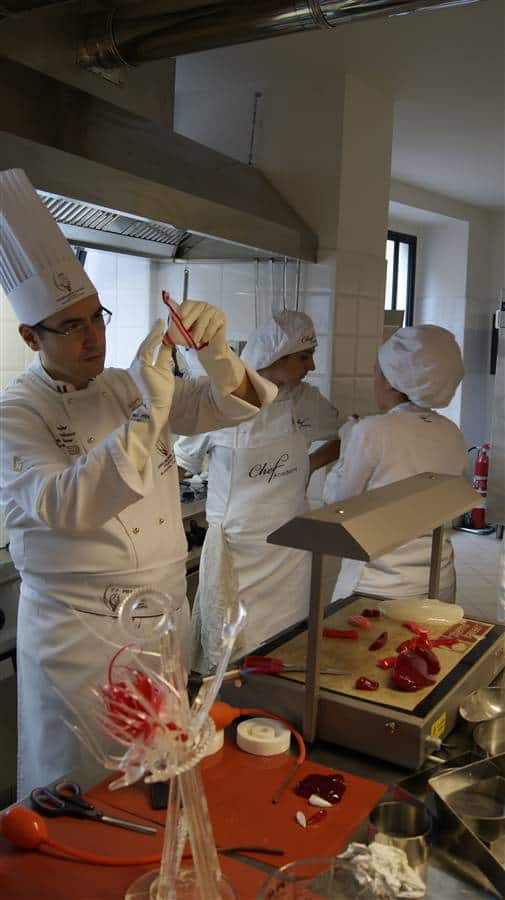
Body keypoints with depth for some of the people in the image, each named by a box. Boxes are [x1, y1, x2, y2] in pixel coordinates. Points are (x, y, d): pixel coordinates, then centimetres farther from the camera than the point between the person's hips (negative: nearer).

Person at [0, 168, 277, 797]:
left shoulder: (128, 387, 6)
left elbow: (222, 406, 0)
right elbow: (65, 505, -28)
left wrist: (217, 353, -21)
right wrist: (146, 416, -36)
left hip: (165, 614, 6)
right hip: (78, 631, -5)